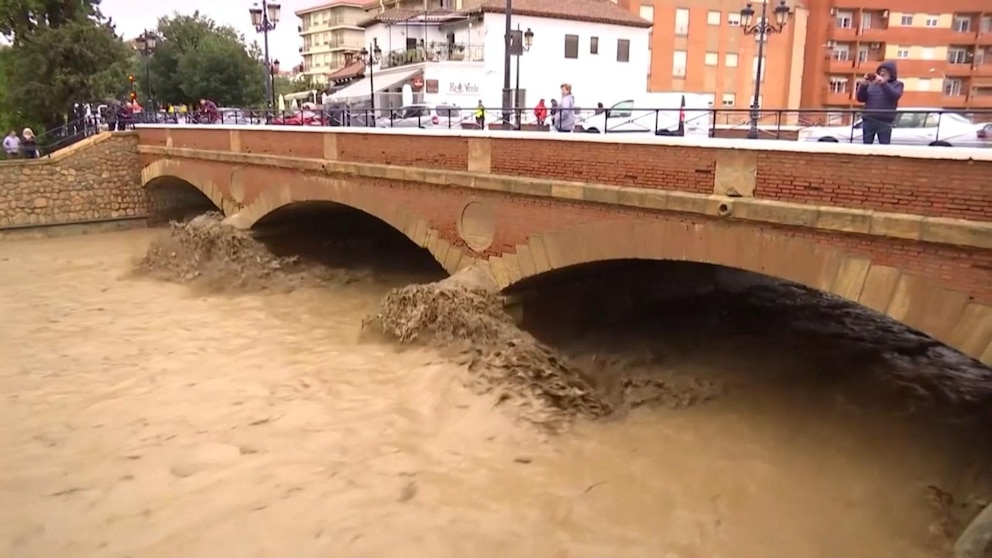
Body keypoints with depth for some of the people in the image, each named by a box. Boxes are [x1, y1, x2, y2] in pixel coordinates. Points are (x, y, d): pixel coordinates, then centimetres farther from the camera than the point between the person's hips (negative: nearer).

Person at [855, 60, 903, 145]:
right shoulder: (872, 84, 14)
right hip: (868, 121, 3)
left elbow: (895, 96, -11)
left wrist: (883, 83, -19)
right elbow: (860, 99, 10)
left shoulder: (897, 84, 10)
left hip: (884, 122, -3)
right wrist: (864, 84, -6)